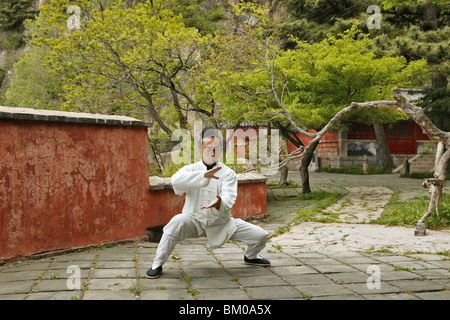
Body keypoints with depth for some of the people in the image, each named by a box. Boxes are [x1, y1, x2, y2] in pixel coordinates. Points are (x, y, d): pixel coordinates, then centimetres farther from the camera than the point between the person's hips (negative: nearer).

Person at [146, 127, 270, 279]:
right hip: (194, 220, -1)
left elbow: (229, 197, -22)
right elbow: (176, 181, -28)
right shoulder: (191, 169, -4)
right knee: (177, 222, -35)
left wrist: (219, 204, -47)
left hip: (220, 223, 2)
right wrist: (204, 175, -41)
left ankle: (250, 256, 30)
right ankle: (157, 264, -17)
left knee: (260, 235, -7)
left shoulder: (228, 173, -4)